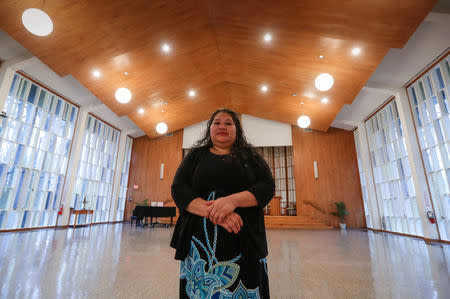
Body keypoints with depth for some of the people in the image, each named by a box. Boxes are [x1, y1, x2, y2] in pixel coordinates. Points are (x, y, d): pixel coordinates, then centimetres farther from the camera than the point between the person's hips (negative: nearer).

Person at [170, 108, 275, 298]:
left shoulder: (249, 155, 10)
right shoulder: (196, 155, 11)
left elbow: (267, 186, -1)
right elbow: (178, 188, 0)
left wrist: (233, 200, -18)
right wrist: (211, 211, -16)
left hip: (245, 242, 0)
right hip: (201, 242, 1)